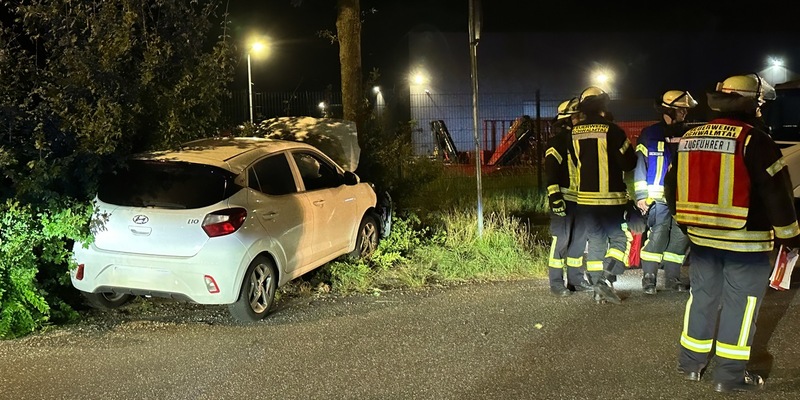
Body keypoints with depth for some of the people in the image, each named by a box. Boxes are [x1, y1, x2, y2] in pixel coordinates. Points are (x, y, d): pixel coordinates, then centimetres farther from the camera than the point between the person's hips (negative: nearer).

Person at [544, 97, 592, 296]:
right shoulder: (558, 141, -8)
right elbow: (550, 170, -17)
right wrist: (555, 196, -25)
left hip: (580, 198, 8)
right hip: (564, 198, -8)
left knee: (579, 238, 12)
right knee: (561, 239, -7)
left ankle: (576, 279, 22)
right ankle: (556, 283, -1)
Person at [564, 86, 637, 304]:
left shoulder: (574, 133, 1)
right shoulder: (611, 130, -12)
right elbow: (628, 163, -9)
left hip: (585, 197, 4)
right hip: (610, 197, -4)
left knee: (595, 239, 13)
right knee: (618, 238, 6)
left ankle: (597, 288, 14)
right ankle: (606, 278, -12)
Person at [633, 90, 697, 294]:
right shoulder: (650, 134, -1)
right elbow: (640, 166, -2)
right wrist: (641, 195, -8)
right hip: (658, 197, -5)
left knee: (680, 238, 6)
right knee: (657, 236, -10)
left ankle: (672, 278, 17)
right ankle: (648, 278, 1)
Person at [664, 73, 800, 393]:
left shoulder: (689, 138, 6)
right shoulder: (754, 140, -14)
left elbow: (672, 186, 14)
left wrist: (687, 222, 26)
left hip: (701, 236, 6)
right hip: (745, 241, -6)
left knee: (702, 297, 17)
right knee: (740, 304, 4)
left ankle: (691, 363, 25)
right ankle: (730, 375, 11)